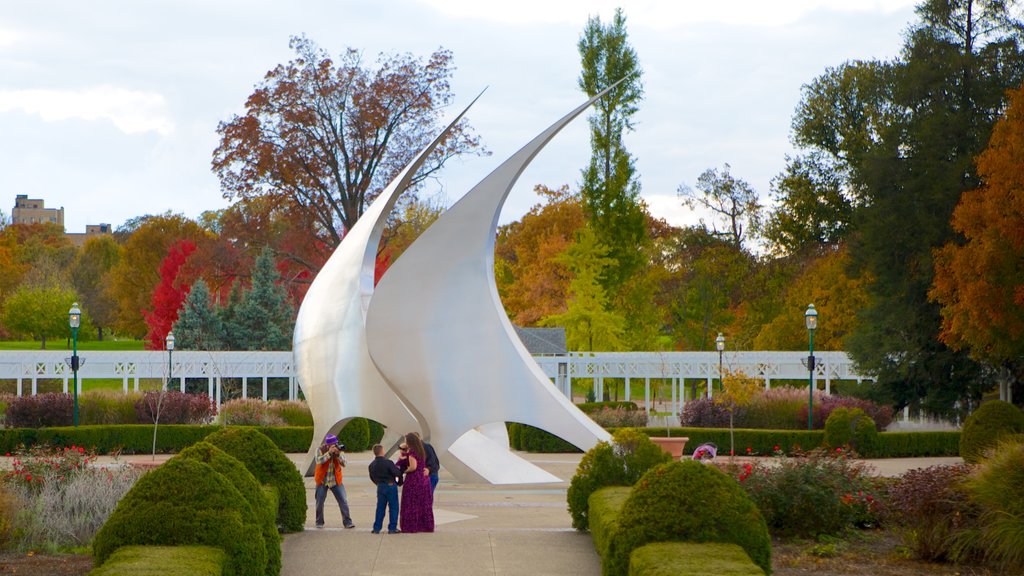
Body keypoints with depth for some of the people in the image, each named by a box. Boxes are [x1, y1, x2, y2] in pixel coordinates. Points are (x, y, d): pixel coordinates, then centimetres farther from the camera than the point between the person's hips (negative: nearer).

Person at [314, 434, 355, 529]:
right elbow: (319, 461, -25)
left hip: (336, 481, 1)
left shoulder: (338, 449, -1)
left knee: (343, 501, -5)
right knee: (319, 502, 6)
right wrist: (329, 453, -30)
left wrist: (338, 454, -24)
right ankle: (319, 522, 23)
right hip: (322, 481, -1)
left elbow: (343, 464, -9)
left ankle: (347, 522, -1)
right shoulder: (321, 450, -8)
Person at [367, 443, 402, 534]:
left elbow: (372, 477, 11)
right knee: (393, 507, 4)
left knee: (380, 508, 13)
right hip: (391, 486, -5)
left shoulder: (372, 465, 2)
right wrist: (398, 469, 3)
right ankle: (392, 528, 3)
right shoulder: (388, 462, -17)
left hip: (380, 487, 5)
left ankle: (377, 528, 12)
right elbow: (397, 474, -18)